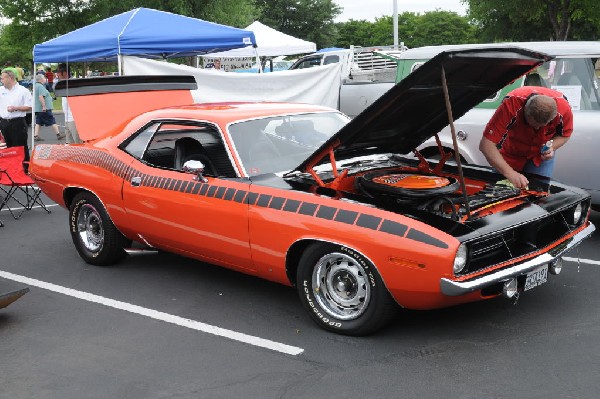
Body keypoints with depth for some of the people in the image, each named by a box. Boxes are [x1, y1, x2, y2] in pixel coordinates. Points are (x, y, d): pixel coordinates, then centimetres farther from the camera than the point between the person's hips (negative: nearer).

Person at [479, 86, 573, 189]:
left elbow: (565, 135, -6)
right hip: (511, 155, -1)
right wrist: (510, 173, -49)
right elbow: (486, 145, -43)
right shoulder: (511, 104, -40)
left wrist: (552, 147, -29)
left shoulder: (564, 108, -31)